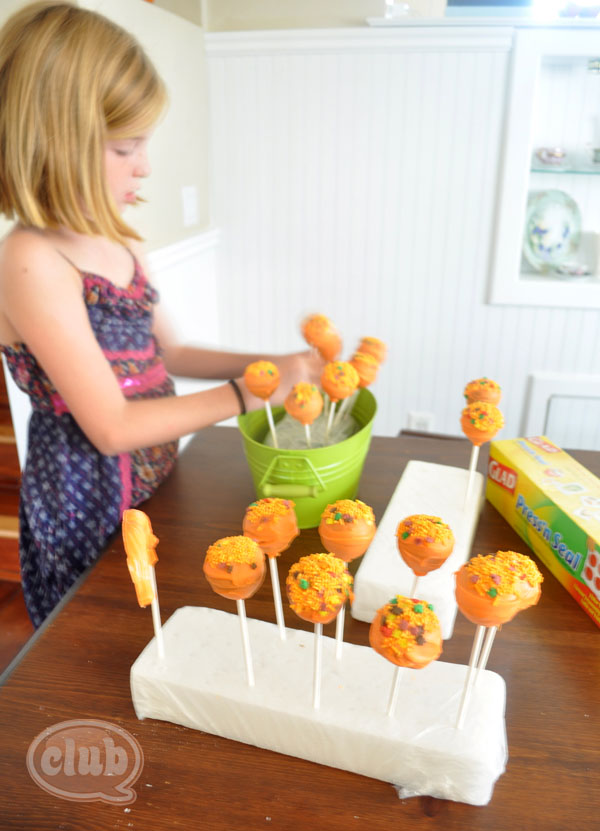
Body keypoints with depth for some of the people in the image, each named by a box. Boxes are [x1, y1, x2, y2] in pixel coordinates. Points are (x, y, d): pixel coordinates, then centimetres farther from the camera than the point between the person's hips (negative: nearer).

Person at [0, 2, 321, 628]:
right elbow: (112, 427, -25)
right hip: (88, 503, -7)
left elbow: (165, 353, 11)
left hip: (155, 479, 7)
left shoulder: (118, 243, 1)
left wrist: (272, 364, 1)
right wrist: (247, 393, -22)